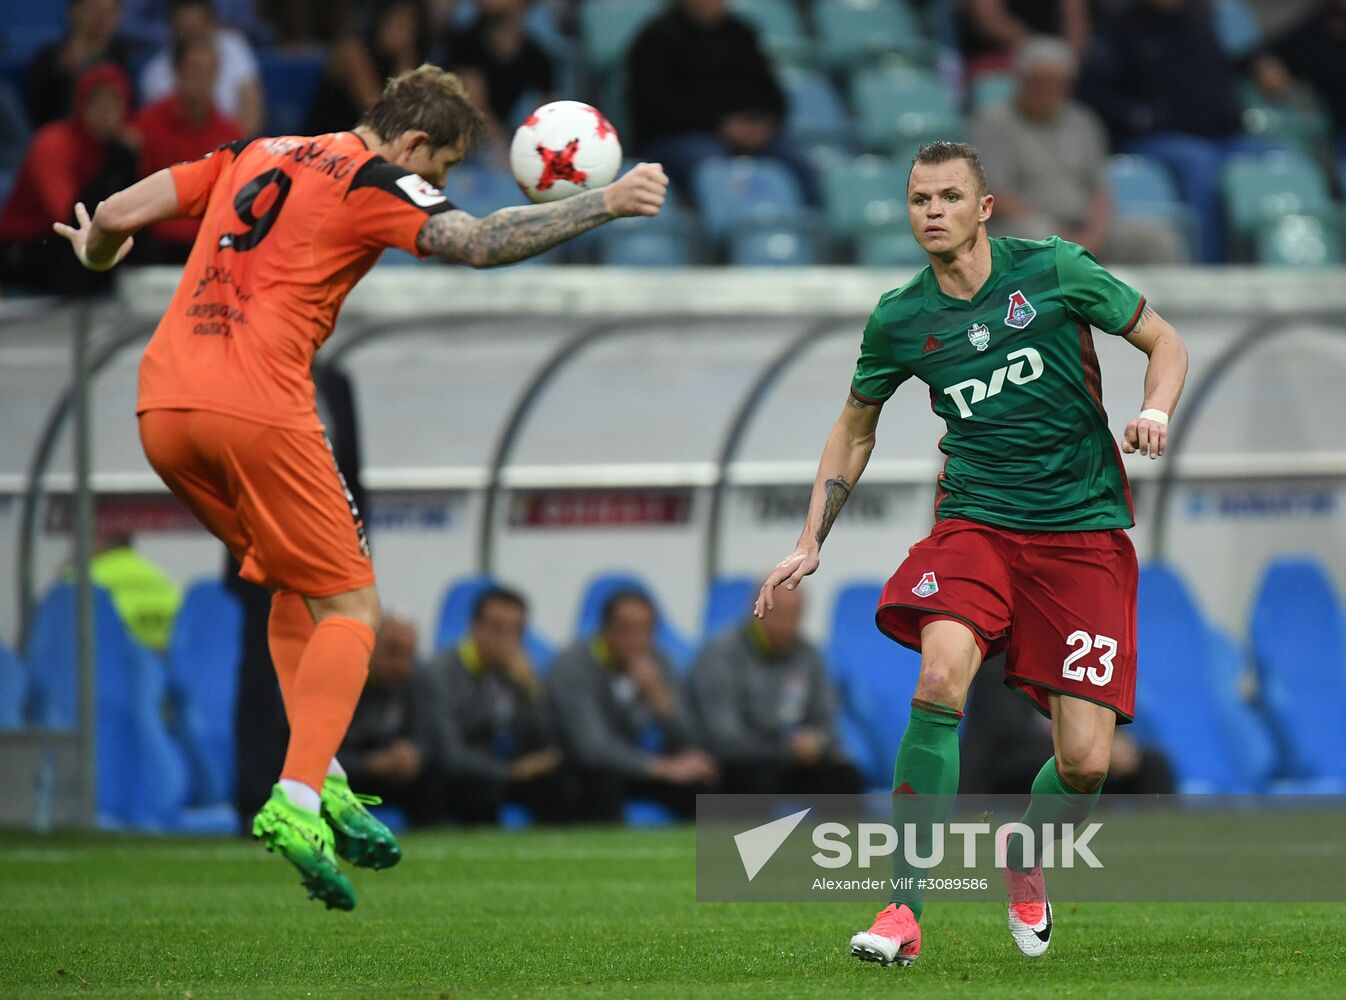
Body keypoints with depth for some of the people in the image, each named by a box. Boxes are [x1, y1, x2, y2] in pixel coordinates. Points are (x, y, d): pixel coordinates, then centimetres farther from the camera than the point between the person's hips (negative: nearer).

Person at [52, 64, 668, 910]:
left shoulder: (253, 157, 21)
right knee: (350, 604, 2)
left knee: (296, 584, 23)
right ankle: (299, 798, -16)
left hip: (163, 407, 7)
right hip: (258, 409, -7)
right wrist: (606, 203, -10)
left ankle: (322, 778, 12)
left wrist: (96, 254, 42)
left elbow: (118, 215, 20)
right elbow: (479, 243, -15)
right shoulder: (372, 180, 1)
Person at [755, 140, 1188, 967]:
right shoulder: (899, 321, 2)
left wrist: (1156, 413, -15)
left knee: (1085, 760, -8)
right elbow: (855, 430, 18)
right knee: (940, 681, -29)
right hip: (975, 520, 1)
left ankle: (1028, 860, 29)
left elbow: (1165, 341, 6)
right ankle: (906, 910, -22)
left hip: (1084, 532, -1)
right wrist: (812, 543, 12)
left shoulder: (1053, 271, -6)